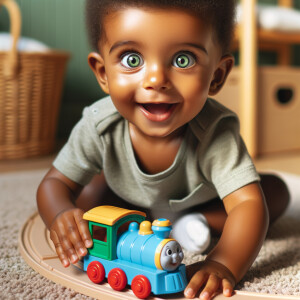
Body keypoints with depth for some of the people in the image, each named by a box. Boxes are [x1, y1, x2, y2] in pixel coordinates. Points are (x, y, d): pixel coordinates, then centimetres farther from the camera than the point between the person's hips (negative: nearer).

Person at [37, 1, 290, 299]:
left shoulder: (216, 131, -40)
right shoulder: (98, 126, -33)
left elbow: (248, 203, -45)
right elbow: (55, 182, -23)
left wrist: (222, 264, -63)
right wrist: (60, 215, -47)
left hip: (203, 203, -1)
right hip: (132, 202, 2)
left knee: (276, 191, -15)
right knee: (87, 195, -19)